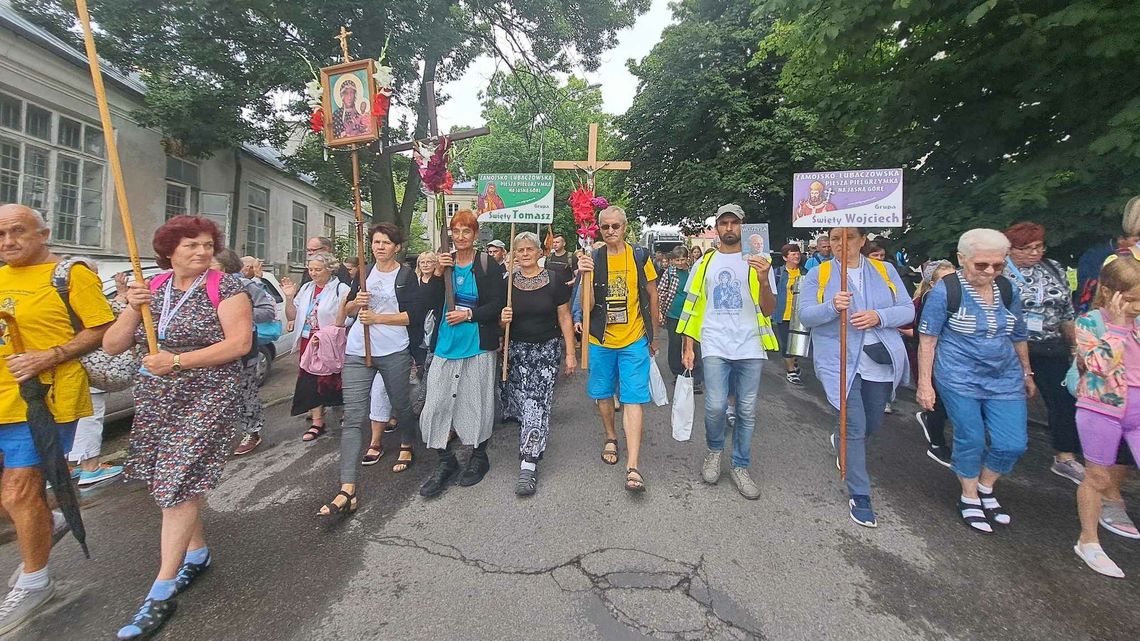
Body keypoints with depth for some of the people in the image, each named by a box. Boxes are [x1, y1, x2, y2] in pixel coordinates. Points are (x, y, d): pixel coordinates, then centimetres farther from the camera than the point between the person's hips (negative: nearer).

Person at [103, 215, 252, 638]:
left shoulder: (225, 287, -7)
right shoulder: (151, 288, 8)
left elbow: (240, 342, -16)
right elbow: (111, 346, 7)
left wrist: (178, 360, -20)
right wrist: (133, 309, -9)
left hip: (205, 401, -6)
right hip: (156, 401, 6)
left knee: (178, 485, -5)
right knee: (169, 483, 13)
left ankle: (161, 593, 5)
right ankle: (197, 553, 33)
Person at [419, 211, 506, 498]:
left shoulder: (488, 266, -3)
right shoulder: (444, 262, 9)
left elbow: (498, 304, -6)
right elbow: (431, 302, 3)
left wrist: (468, 315, -14)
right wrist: (438, 274, -9)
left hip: (478, 345, -3)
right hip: (445, 343, 4)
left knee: (476, 401, 6)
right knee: (437, 402, 1)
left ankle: (479, 457, 26)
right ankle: (445, 462, 17)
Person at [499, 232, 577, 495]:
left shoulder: (553, 280, -3)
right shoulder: (507, 282, 3)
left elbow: (564, 317, -1)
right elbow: (500, 320, 11)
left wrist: (570, 353, -3)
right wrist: (502, 318, -14)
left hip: (547, 349, -2)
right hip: (517, 349, 2)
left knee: (536, 402, -10)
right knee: (522, 401, 5)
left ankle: (528, 465, -5)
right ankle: (532, 445, 34)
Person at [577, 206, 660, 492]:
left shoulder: (639, 256, -2)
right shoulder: (593, 259, -1)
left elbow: (652, 295, 8)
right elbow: (588, 306, -5)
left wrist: (652, 334, 11)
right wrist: (586, 275, -20)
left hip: (634, 341, -2)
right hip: (601, 341, 2)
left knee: (632, 400, -6)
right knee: (603, 394, 15)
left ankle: (633, 467, -4)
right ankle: (611, 438, 41)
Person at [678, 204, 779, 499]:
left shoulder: (758, 262, 6)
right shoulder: (705, 263, 10)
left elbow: (768, 311, 2)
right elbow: (693, 307, 10)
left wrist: (763, 280, -17)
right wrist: (688, 347, 4)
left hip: (750, 347, 1)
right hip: (715, 346, 0)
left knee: (747, 411, 5)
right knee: (716, 407, -9)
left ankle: (740, 467, 21)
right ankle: (714, 450, 20)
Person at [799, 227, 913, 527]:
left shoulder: (885, 270, 7)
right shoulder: (818, 274, 0)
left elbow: (907, 310, 3)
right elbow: (805, 314, -8)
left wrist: (879, 317, -17)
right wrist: (832, 307, -28)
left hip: (880, 362, 4)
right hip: (841, 363, -4)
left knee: (873, 424, 18)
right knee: (856, 428, -5)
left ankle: (841, 441, 51)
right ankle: (859, 496, 10)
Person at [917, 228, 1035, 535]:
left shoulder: (1008, 289, 5)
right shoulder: (945, 290, -11)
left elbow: (1018, 335, 17)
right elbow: (927, 338, -10)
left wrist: (1027, 373, 23)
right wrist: (925, 382, -12)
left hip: (1005, 379, 5)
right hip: (960, 380, -5)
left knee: (1013, 443, 3)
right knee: (971, 440, 1)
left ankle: (985, 488, 30)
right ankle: (969, 498, 24)